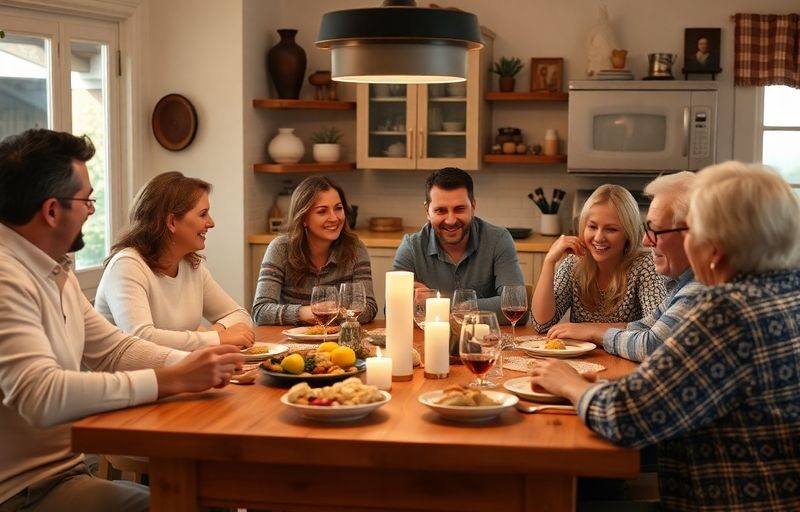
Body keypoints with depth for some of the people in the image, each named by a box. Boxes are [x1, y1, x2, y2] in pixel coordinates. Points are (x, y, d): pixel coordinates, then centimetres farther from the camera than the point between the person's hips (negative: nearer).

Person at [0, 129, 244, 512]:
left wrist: (193, 365, -3)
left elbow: (114, 349, 14)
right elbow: (43, 397, -32)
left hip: (68, 466, 9)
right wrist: (173, 380, -27)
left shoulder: (55, 271, 12)